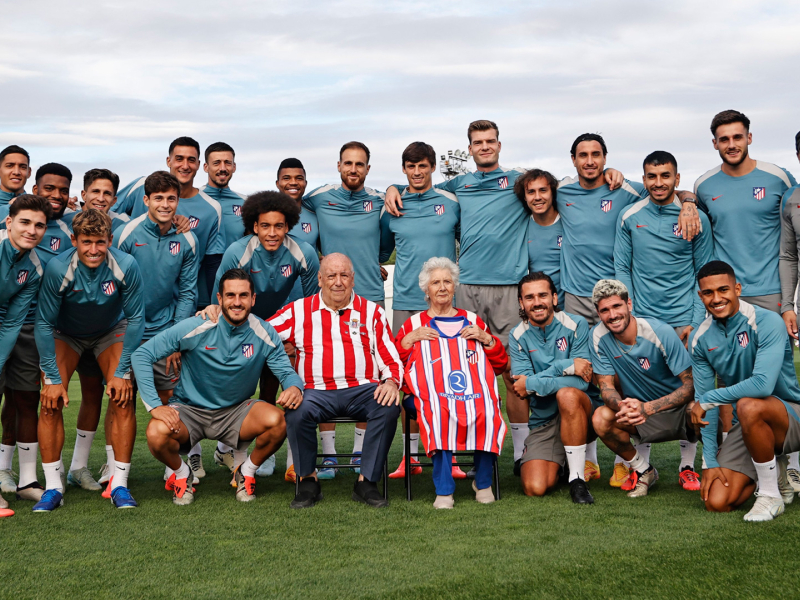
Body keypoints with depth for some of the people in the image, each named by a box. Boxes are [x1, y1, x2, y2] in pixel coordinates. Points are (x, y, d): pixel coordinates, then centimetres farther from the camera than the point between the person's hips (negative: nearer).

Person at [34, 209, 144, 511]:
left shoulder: (126, 266, -28)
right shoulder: (58, 268, -30)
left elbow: (135, 318, -16)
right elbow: (44, 322, -19)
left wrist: (122, 373, -16)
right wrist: (52, 378, -20)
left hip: (112, 332, 0)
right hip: (65, 334, 0)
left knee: (123, 399, -16)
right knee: (51, 401, -16)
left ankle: (120, 484, -5)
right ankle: (53, 487, -5)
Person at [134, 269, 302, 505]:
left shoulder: (264, 334, -8)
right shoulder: (196, 327, -17)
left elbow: (286, 371, -3)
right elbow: (142, 354, -14)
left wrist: (294, 387, -30)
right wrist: (155, 406, -23)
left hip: (236, 411, 2)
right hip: (188, 409, -1)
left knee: (277, 421, -29)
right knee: (157, 434, -33)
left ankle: (246, 473, 4)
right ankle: (182, 474, 5)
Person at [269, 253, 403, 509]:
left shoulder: (371, 311, 17)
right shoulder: (299, 311, 15)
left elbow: (391, 359, 12)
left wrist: (391, 383, -9)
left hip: (362, 389, 1)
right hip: (318, 390, -1)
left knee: (388, 407, -30)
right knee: (298, 410, -32)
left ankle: (366, 482, -17)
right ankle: (308, 482, -11)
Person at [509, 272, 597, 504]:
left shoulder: (575, 325, -6)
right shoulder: (518, 337, 1)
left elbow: (581, 381, -15)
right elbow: (523, 384, -12)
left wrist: (532, 384, -17)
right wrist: (565, 366, -21)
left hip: (581, 415, -2)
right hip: (543, 422, 2)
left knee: (567, 394, -38)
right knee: (535, 488, -20)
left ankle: (577, 478, -24)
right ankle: (557, 464, 18)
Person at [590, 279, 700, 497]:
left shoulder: (660, 332, -21)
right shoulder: (599, 336, -11)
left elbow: (690, 384, -21)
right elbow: (606, 386, -8)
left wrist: (648, 408, -35)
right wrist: (622, 405, -33)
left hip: (676, 409, -3)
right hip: (638, 408, 3)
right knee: (601, 419, -27)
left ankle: (687, 466, -3)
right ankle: (643, 470, 1)